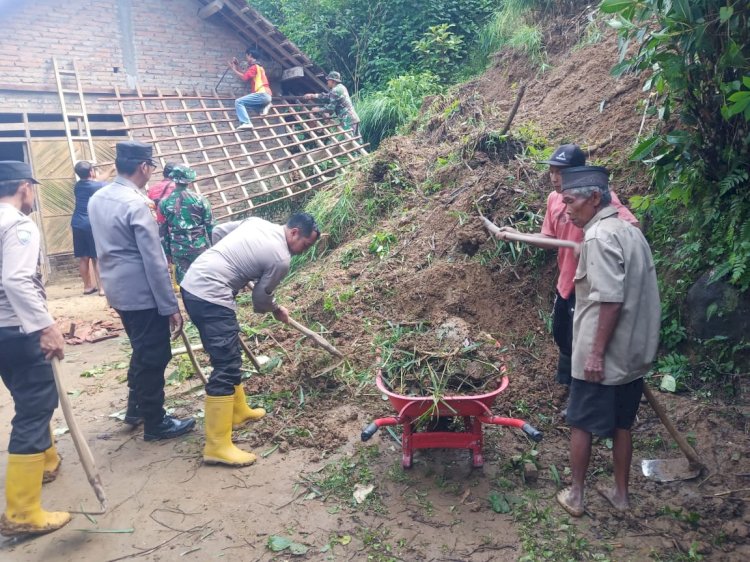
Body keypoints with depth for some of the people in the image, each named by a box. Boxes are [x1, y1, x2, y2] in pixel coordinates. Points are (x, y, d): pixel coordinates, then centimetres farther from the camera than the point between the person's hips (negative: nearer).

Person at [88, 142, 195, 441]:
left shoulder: (97, 198, 8)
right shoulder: (137, 205, -21)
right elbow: (154, 262, -22)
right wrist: (171, 307, -17)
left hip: (118, 290, 9)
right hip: (142, 294, -9)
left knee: (141, 351, 24)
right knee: (154, 357, 4)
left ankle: (135, 409, 37)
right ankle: (155, 422, 16)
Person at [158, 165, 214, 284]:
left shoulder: (164, 202, -2)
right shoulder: (200, 200, -6)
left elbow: (162, 231, 2)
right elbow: (210, 227, -3)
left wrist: (167, 252, 11)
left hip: (178, 250, 1)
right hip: (199, 247, -1)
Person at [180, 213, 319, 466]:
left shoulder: (257, 222, 13)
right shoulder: (281, 259, -9)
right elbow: (261, 297, 2)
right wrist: (278, 311, 23)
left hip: (192, 284, 10)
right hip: (210, 297, -10)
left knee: (229, 359, 20)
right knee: (227, 366, -9)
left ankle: (238, 411, 35)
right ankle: (217, 446, -8)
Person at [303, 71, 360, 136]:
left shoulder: (335, 91, -13)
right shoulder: (340, 87, 18)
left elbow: (331, 108, -13)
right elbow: (328, 96, 28)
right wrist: (313, 96, 29)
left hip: (348, 120, -10)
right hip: (354, 118, 10)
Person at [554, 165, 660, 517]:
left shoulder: (599, 237, -18)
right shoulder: (629, 231, 11)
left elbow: (611, 299, -25)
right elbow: (634, 294, 14)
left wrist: (596, 353, -20)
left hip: (603, 355, -8)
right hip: (633, 351, 9)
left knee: (581, 424, 7)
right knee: (622, 424, 18)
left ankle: (575, 496, 20)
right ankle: (620, 494, 31)